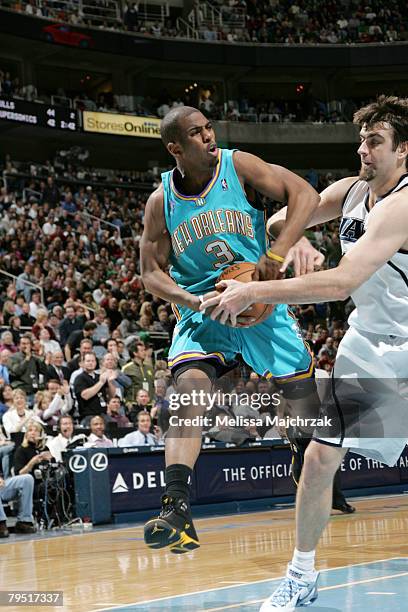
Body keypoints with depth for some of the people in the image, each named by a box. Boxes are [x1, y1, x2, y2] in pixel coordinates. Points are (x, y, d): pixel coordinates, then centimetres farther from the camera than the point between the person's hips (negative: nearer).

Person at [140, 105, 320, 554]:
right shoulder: (161, 202, -5)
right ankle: (176, 510, -32)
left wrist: (276, 254, -27)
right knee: (189, 388, -24)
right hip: (200, 308, 0)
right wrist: (193, 301, -19)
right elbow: (151, 272, 0)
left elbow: (304, 195, -15)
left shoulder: (238, 166, -9)